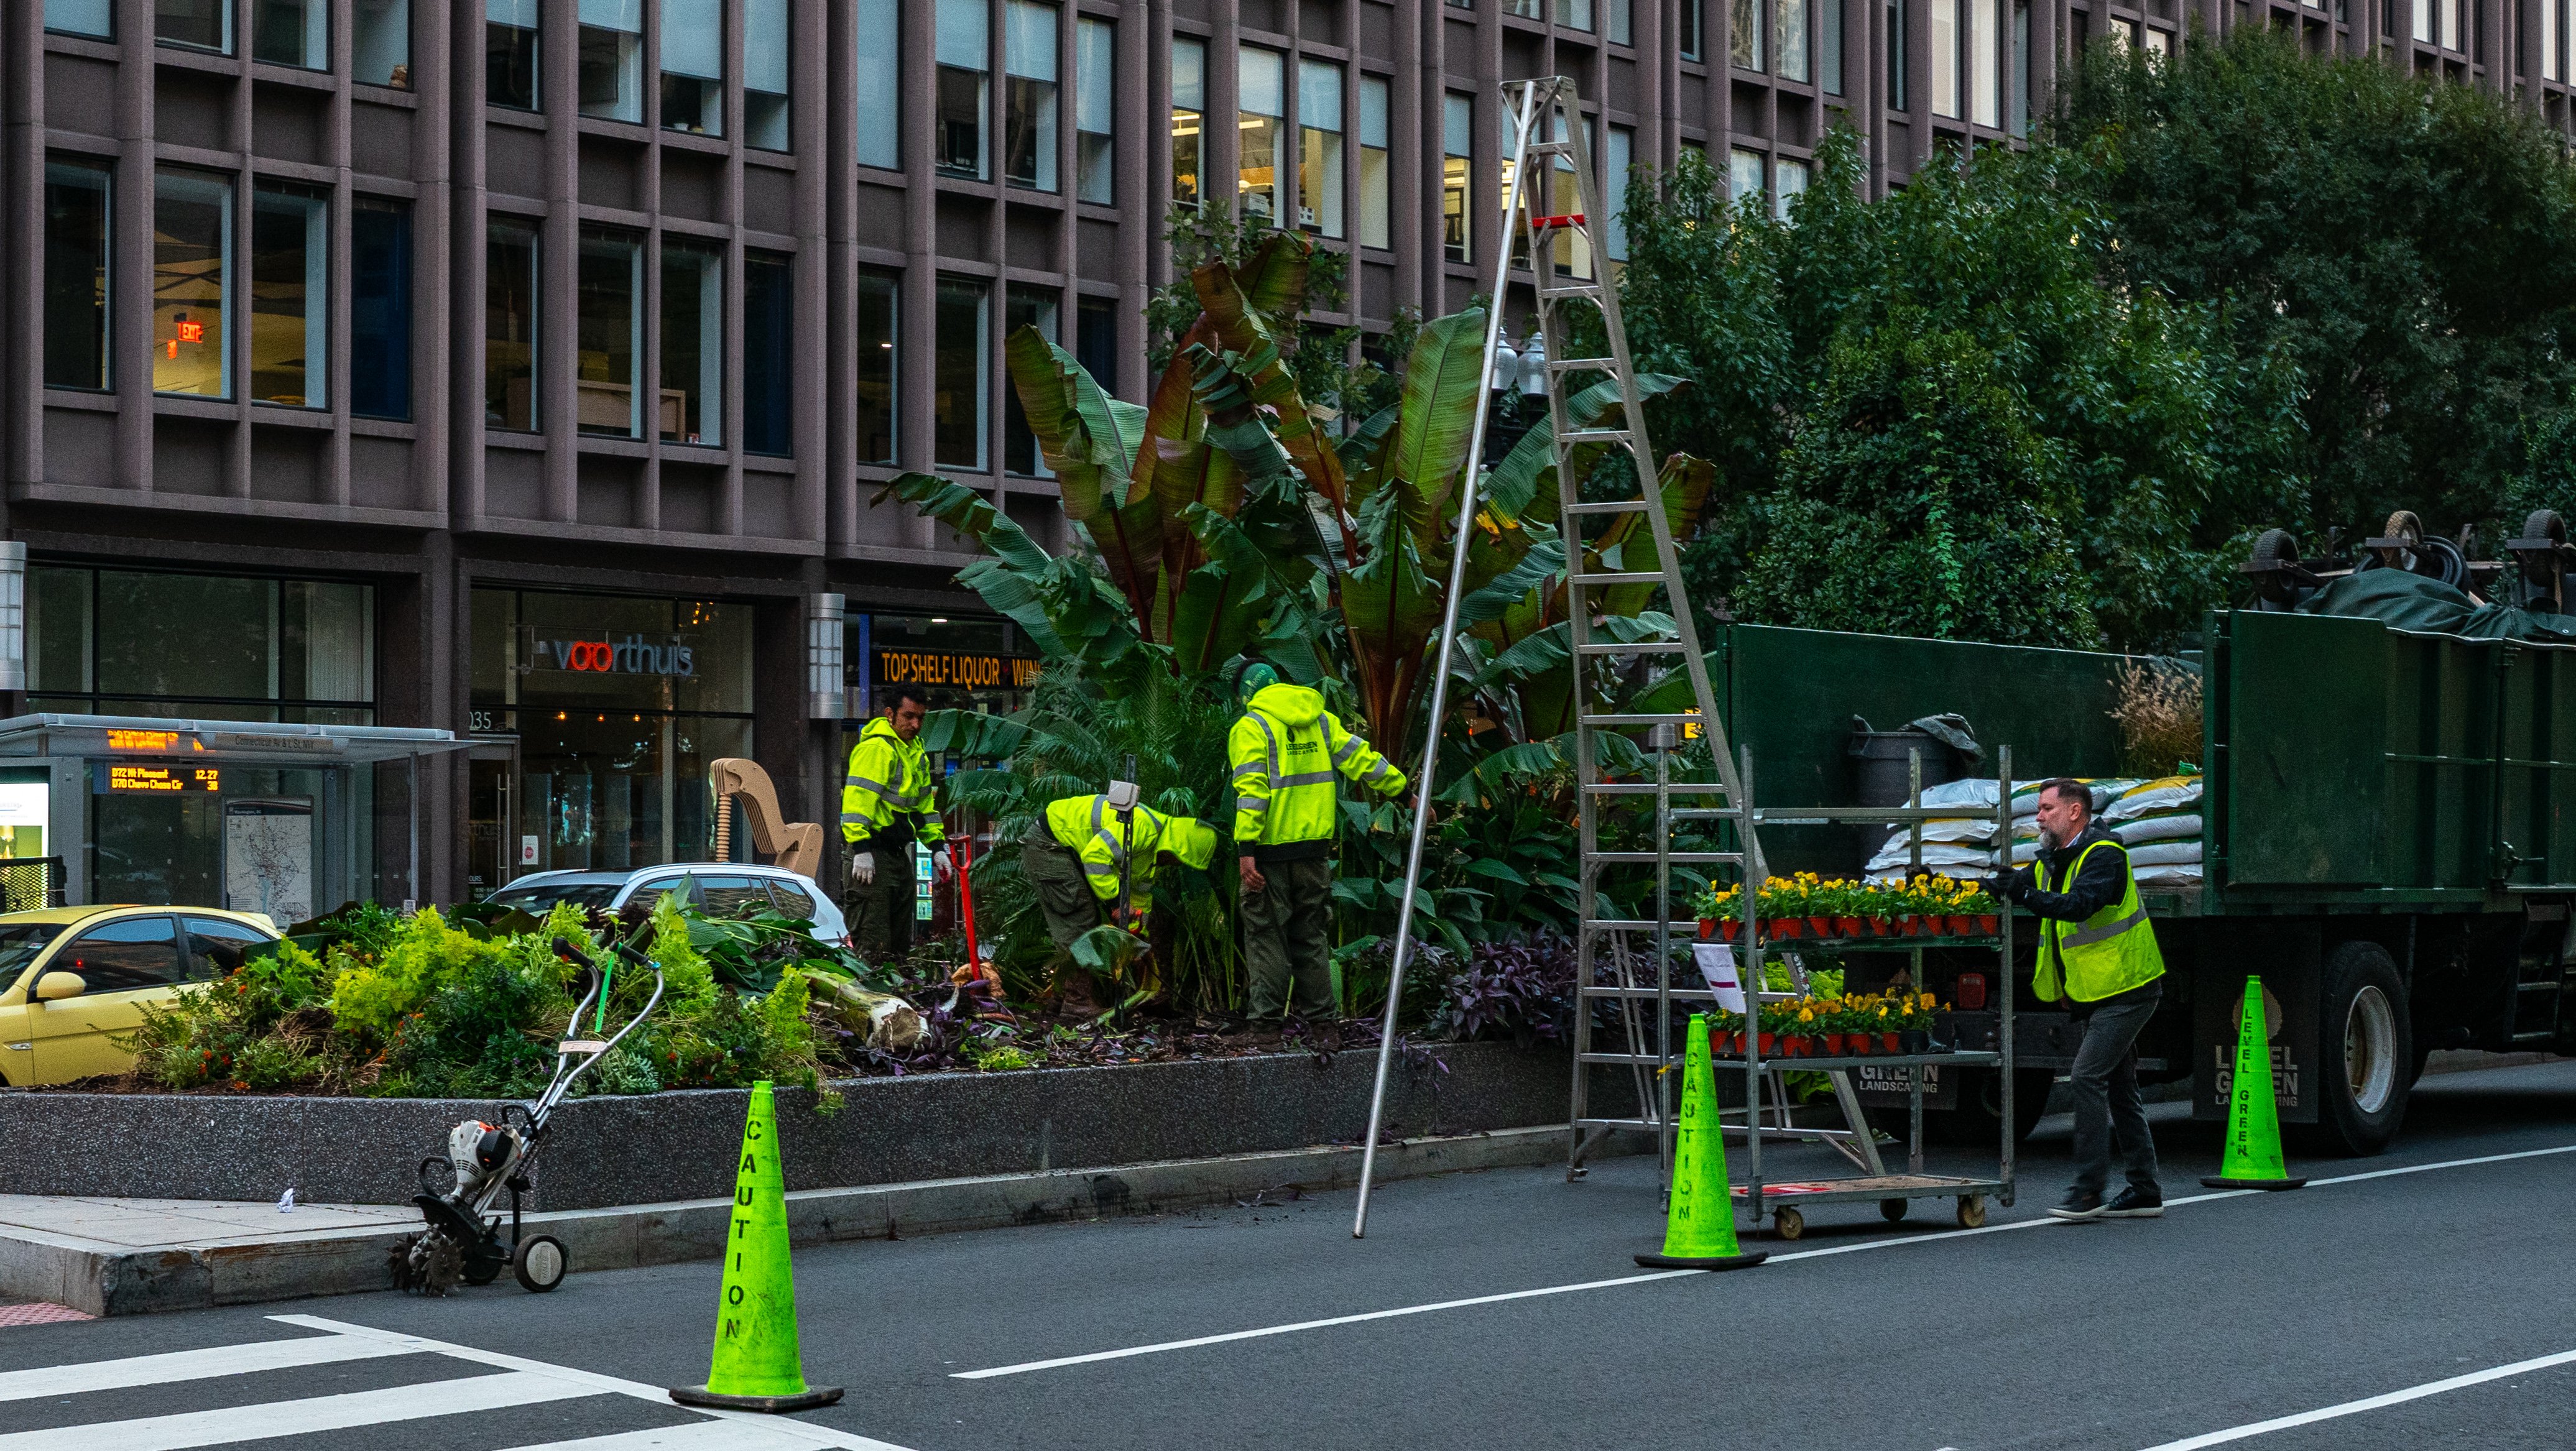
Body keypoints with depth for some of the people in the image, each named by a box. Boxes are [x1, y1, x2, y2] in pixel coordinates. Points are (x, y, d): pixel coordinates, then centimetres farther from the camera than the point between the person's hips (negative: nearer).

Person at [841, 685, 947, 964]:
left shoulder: (916, 752, 17)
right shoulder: (875, 748, -13)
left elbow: (924, 803, 26)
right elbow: (857, 800, -21)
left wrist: (937, 845, 18)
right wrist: (861, 849, -27)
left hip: (898, 853, 10)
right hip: (872, 854, -10)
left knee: (899, 941, 13)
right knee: (873, 944, -11)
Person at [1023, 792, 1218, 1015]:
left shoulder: (1154, 851, 8)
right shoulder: (1145, 826, -26)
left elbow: (1141, 893, 19)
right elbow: (1095, 854, -33)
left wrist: (1138, 936, 17)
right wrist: (1116, 901, -28)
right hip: (1046, 844, -11)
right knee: (1078, 920, -12)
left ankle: (1064, 994, 20)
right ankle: (1077, 1000, -10)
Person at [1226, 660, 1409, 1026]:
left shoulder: (1250, 727, -8)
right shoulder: (1319, 720, 10)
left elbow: (1251, 790, -18)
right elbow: (1361, 759, 10)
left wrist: (1246, 848, -22)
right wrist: (1403, 791, 19)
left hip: (1271, 848, -5)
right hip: (1315, 845, 6)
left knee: (1265, 931, 2)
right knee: (1311, 931, 14)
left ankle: (1267, 1009, -1)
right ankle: (1319, 1007, 17)